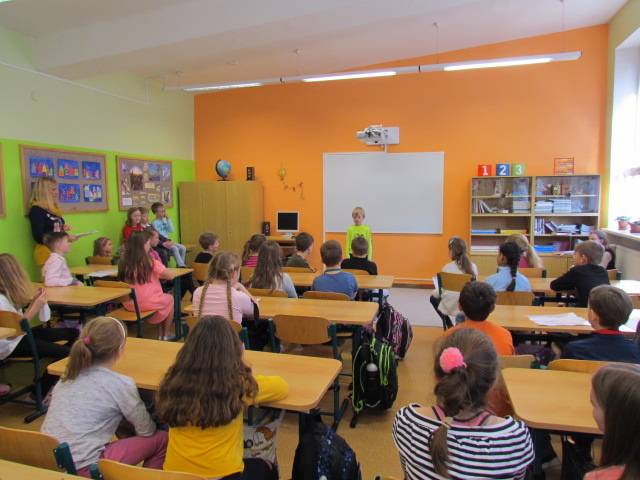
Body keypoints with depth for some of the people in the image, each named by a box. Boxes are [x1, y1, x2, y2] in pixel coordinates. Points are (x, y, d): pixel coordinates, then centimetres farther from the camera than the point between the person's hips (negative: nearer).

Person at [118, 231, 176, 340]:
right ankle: (166, 334, 33)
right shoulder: (150, 262, -18)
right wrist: (157, 274, 5)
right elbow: (170, 276, -13)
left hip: (129, 304, 5)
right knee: (170, 298, 27)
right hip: (149, 303, -5)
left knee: (163, 297, 32)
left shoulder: (123, 262, -4)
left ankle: (160, 333, 36)